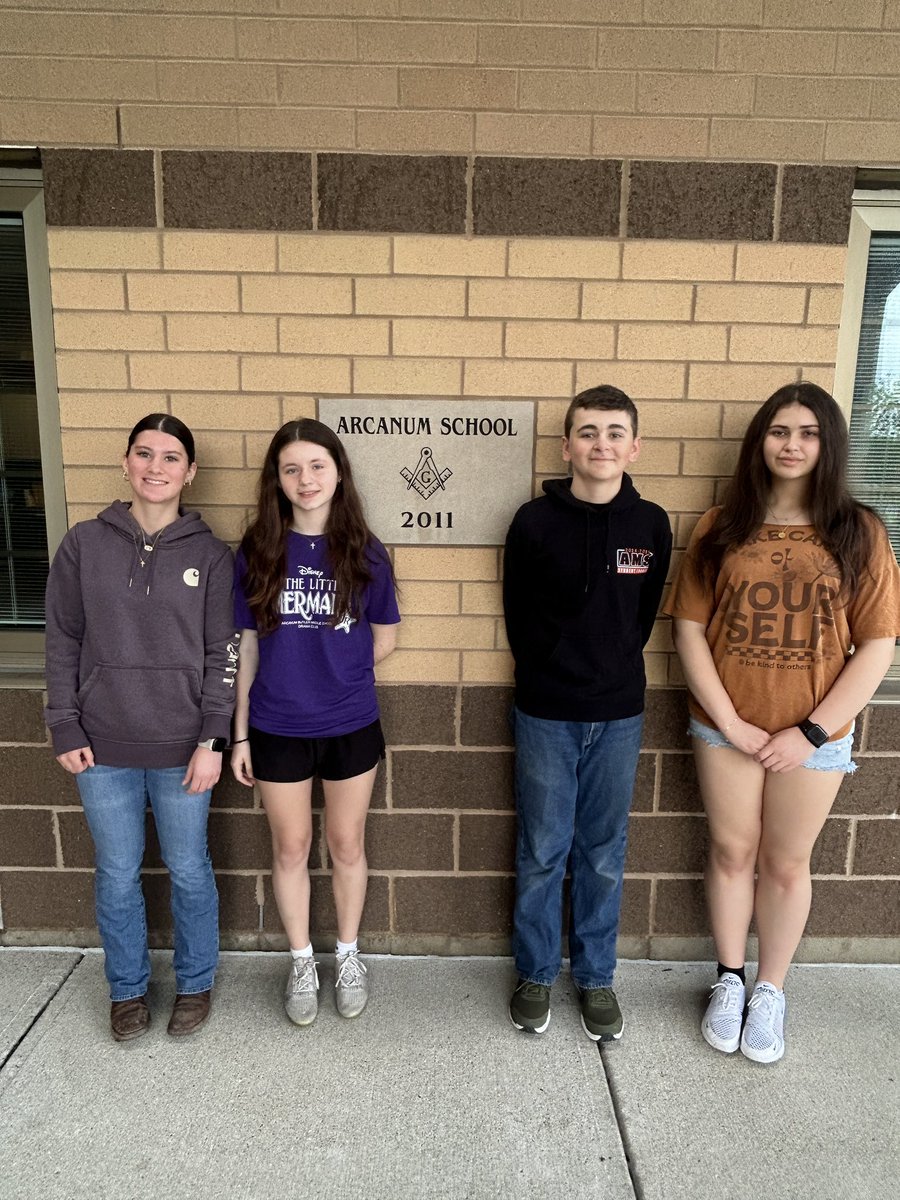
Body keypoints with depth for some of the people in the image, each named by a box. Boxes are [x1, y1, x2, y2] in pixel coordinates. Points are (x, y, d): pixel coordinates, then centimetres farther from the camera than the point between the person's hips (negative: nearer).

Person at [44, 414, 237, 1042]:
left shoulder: (211, 555, -3)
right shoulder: (85, 544, 0)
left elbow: (224, 654, -3)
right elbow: (63, 643, 3)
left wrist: (212, 739, -8)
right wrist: (66, 729, -1)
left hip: (182, 748, -1)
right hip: (103, 748, 1)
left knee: (189, 871, 12)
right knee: (117, 875, 14)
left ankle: (195, 983, 35)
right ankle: (128, 989, 37)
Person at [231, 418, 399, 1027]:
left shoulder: (365, 553, -6)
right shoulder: (257, 553, -5)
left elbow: (384, 639, 5)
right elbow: (247, 647, 0)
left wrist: (335, 674, -3)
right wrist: (240, 733, 1)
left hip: (351, 726, 0)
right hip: (277, 730, 1)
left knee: (347, 845, 15)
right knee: (291, 848, 15)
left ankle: (349, 955, 38)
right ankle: (303, 962, 36)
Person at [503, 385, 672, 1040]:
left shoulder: (651, 523, -1)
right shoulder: (535, 520, -7)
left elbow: (645, 612, 9)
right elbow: (517, 615, 1)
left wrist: (612, 668, 8)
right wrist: (551, 674, 5)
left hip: (619, 715, 2)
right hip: (546, 716, -1)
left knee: (604, 855, 14)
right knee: (542, 852, 10)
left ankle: (597, 977, 33)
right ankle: (535, 973, 31)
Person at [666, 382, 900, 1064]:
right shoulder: (721, 529, -2)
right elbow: (690, 630, -4)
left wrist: (813, 731, -11)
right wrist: (729, 721, -10)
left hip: (814, 737, 0)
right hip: (727, 729, 1)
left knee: (787, 863, 15)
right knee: (732, 853, 14)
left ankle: (771, 991, 36)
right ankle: (730, 980, 36)